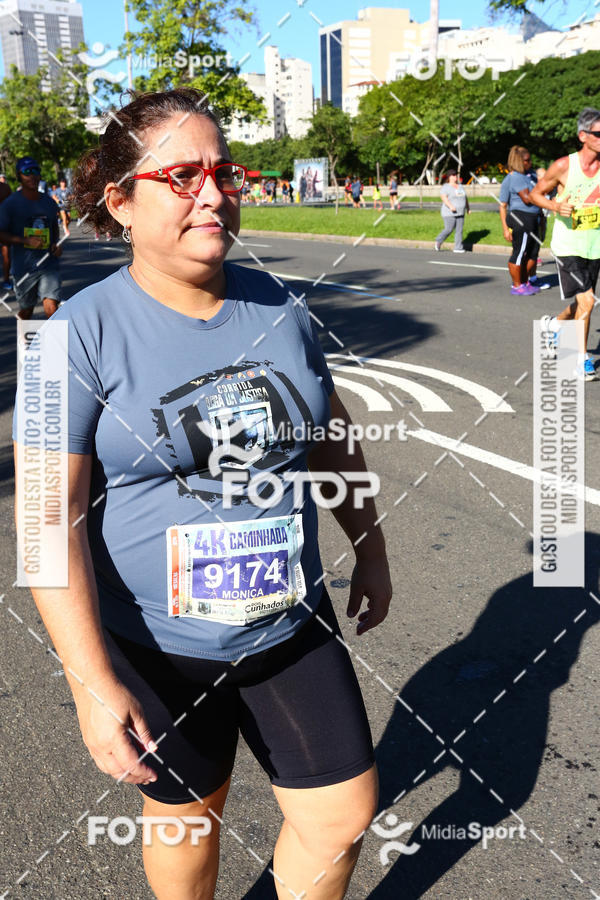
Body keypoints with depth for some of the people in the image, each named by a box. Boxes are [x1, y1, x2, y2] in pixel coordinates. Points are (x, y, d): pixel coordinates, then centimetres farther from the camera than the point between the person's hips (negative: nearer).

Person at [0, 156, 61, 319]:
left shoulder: (49, 202, 8)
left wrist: (57, 244, 3)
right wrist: (26, 240, -21)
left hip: (49, 264, 2)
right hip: (23, 267, -1)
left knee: (52, 309, -15)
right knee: (27, 309, 14)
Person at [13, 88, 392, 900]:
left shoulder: (277, 306, -1)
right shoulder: (84, 331, -15)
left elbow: (331, 438, 11)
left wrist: (369, 547, 17)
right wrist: (91, 682, -20)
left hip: (293, 624, 4)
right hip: (157, 648, -3)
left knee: (344, 815, 12)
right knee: (188, 817, 19)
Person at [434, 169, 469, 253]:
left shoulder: (460, 186, 13)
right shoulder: (446, 187, -8)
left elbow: (465, 197, 19)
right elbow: (444, 197, -22)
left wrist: (468, 208, 14)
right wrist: (450, 206, -33)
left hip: (460, 214, 6)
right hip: (449, 214, -6)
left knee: (459, 230, 1)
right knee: (449, 230, -6)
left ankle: (458, 248, 3)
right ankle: (438, 241, 17)